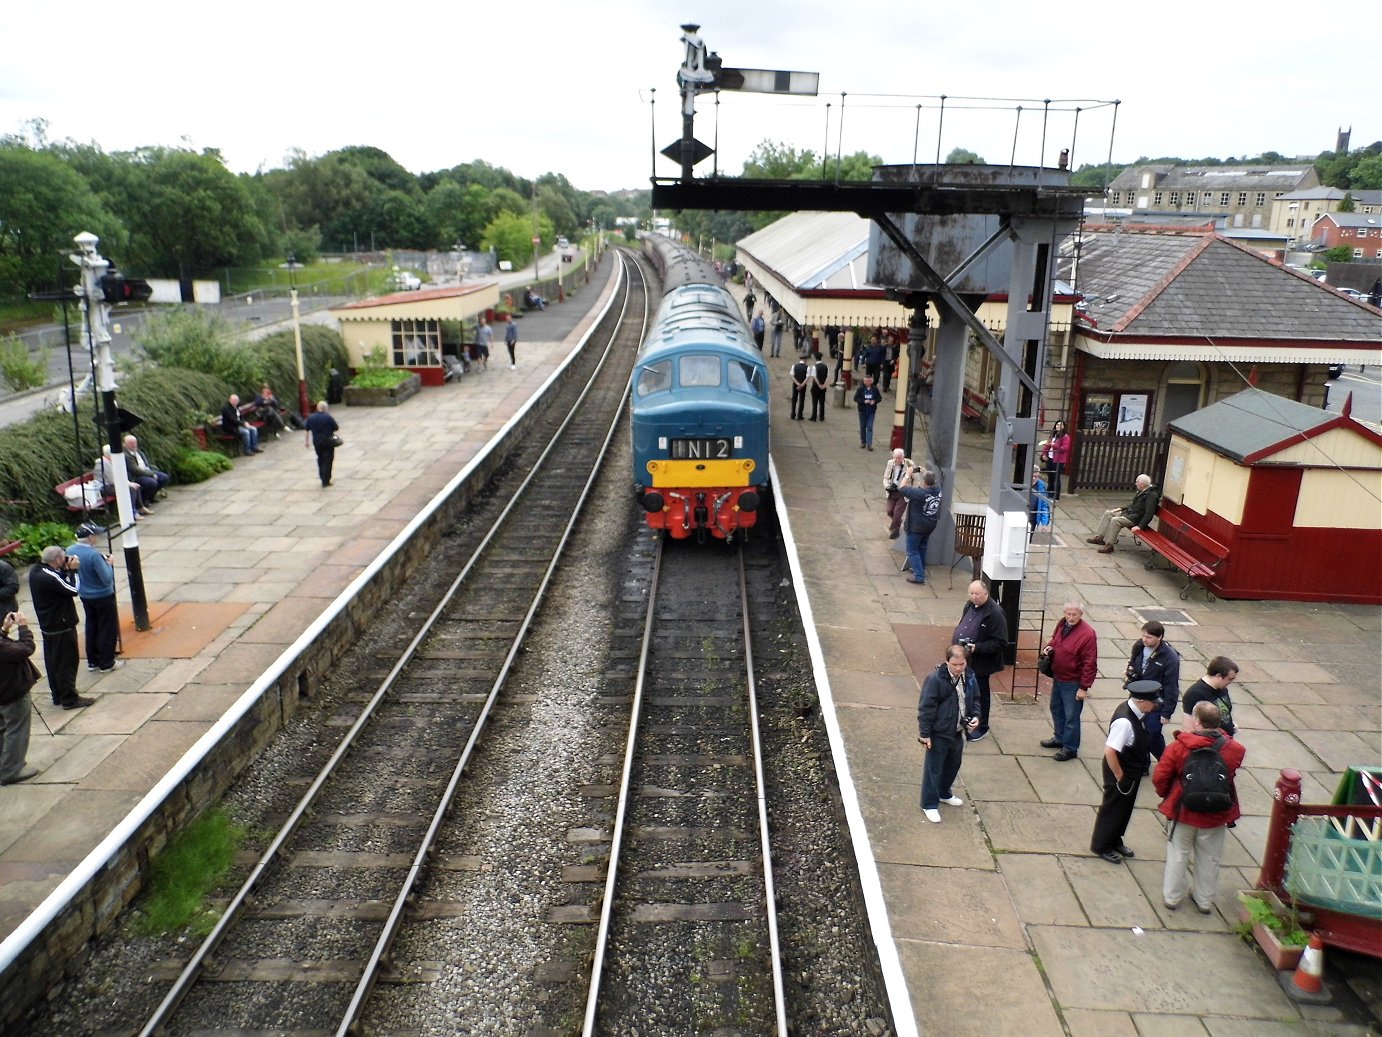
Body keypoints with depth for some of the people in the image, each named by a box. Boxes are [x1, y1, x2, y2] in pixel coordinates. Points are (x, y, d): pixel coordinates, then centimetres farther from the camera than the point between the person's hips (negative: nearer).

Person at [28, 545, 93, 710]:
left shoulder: (35, 571, 1)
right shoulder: (50, 577, -28)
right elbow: (74, 589, -22)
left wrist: (66, 570, -5)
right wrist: (72, 570, -12)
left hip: (47, 626, 10)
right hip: (61, 628, -10)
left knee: (52, 662, 19)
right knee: (67, 663, 2)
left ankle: (58, 695, 31)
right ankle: (70, 699, 10)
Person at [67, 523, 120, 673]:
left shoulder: (70, 551, -5)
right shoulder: (94, 555, -29)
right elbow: (107, 579, -27)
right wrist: (108, 563, -11)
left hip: (85, 596, 7)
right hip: (103, 597, -7)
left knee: (91, 627, 20)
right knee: (107, 629, 7)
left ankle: (92, 661, 29)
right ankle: (106, 663, 15)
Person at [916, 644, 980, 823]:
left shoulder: (969, 677, -3)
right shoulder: (936, 680, -24)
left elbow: (975, 700, 13)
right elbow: (926, 708, -20)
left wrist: (975, 716, -5)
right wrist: (924, 734, -18)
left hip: (957, 733, 7)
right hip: (939, 734, -7)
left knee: (953, 766, 23)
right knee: (933, 770, 5)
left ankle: (944, 794, 46)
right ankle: (929, 805, 18)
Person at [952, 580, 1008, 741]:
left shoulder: (995, 613, -21)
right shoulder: (969, 605, 3)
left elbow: (1000, 643, -20)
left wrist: (976, 647, -27)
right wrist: (956, 640, 9)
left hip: (979, 663, -7)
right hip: (963, 659, 7)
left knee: (980, 694, 9)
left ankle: (981, 728, 26)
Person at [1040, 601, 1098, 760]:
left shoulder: (1087, 634, -24)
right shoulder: (1061, 624, 0)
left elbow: (1090, 664, -22)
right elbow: (1054, 639, 21)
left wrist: (1084, 687, -20)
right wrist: (1048, 647, -3)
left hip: (1072, 683, -8)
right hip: (1057, 677, 8)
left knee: (1071, 716, 3)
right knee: (1056, 709, 23)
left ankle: (1070, 748, 18)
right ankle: (1059, 738, 42)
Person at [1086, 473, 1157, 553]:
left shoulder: (1151, 495, -19)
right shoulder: (1141, 491, 11)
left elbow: (1149, 513, -24)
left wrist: (1140, 526, -27)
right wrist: (1121, 508, 17)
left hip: (1135, 518, -10)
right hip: (1129, 511, 10)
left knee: (1115, 520, -28)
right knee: (1108, 513, 5)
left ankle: (1109, 545, -24)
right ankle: (1100, 537, 3)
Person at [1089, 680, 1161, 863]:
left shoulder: (1133, 711, -6)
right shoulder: (1124, 721, -34)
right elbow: (1109, 751, -35)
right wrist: (1119, 776, -22)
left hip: (1132, 773, 9)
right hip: (1123, 775, -9)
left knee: (1125, 808, 25)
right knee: (1112, 809, 11)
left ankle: (1115, 842, 45)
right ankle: (1100, 846, 31)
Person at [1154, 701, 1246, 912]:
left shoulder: (1178, 746, -21)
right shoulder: (1232, 750, -14)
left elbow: (1159, 778, -15)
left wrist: (1166, 796, 5)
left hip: (1183, 810, -2)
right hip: (1215, 815, 2)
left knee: (1178, 855, 17)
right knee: (1209, 859, 19)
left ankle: (1172, 896, 30)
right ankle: (1204, 901, 34)